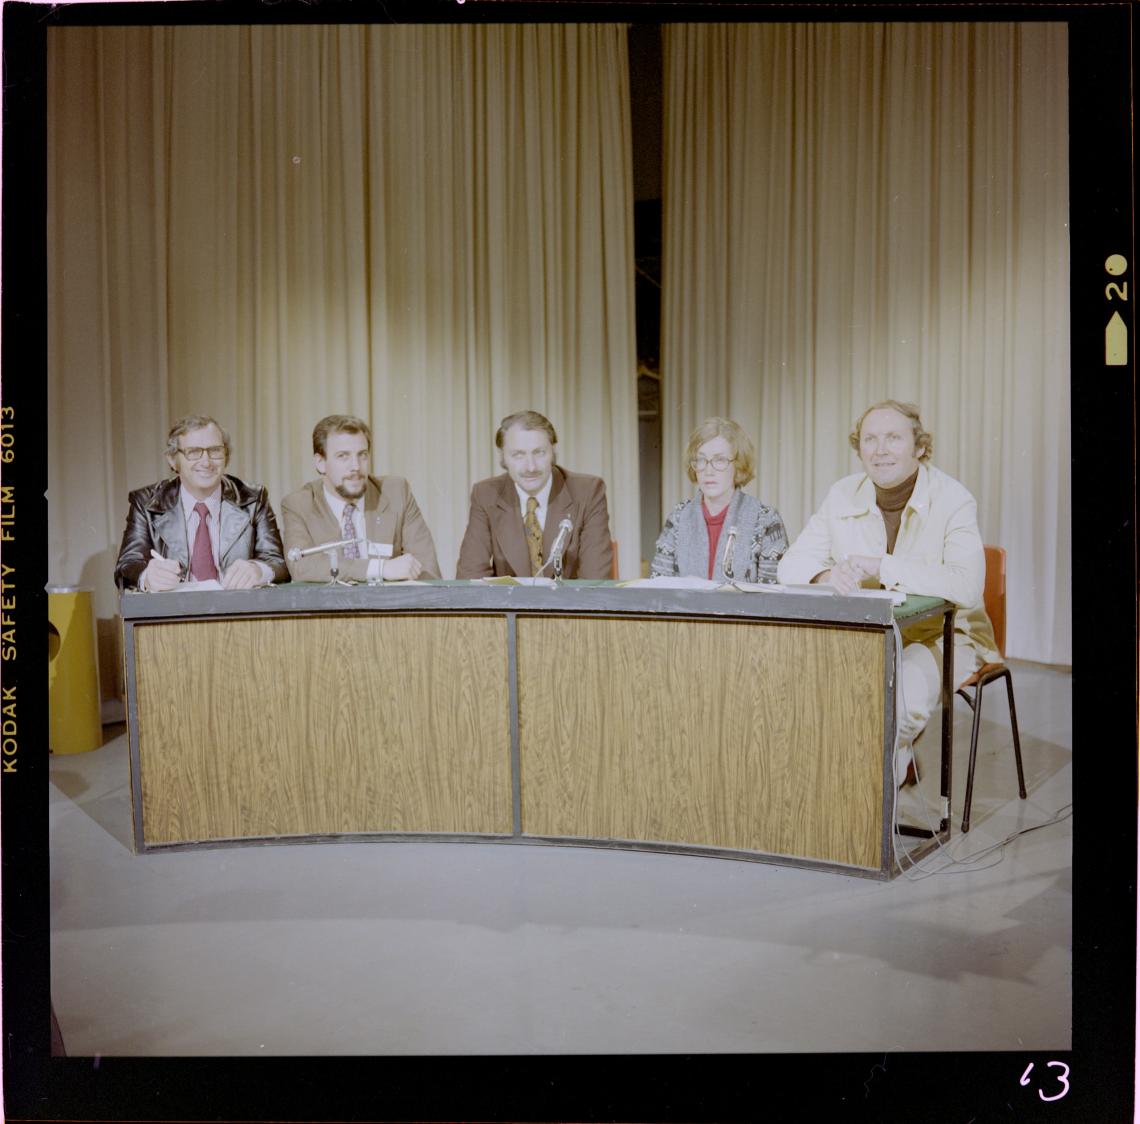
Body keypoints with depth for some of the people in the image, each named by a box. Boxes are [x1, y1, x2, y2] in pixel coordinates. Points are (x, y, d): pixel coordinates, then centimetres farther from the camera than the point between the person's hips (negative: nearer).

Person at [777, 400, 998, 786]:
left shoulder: (953, 500, -14)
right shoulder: (843, 495, 0)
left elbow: (967, 586, -29)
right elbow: (791, 565, -2)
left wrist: (880, 566, -33)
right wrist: (827, 575, -27)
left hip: (942, 636, -4)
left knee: (906, 687, -34)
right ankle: (897, 760, 1)